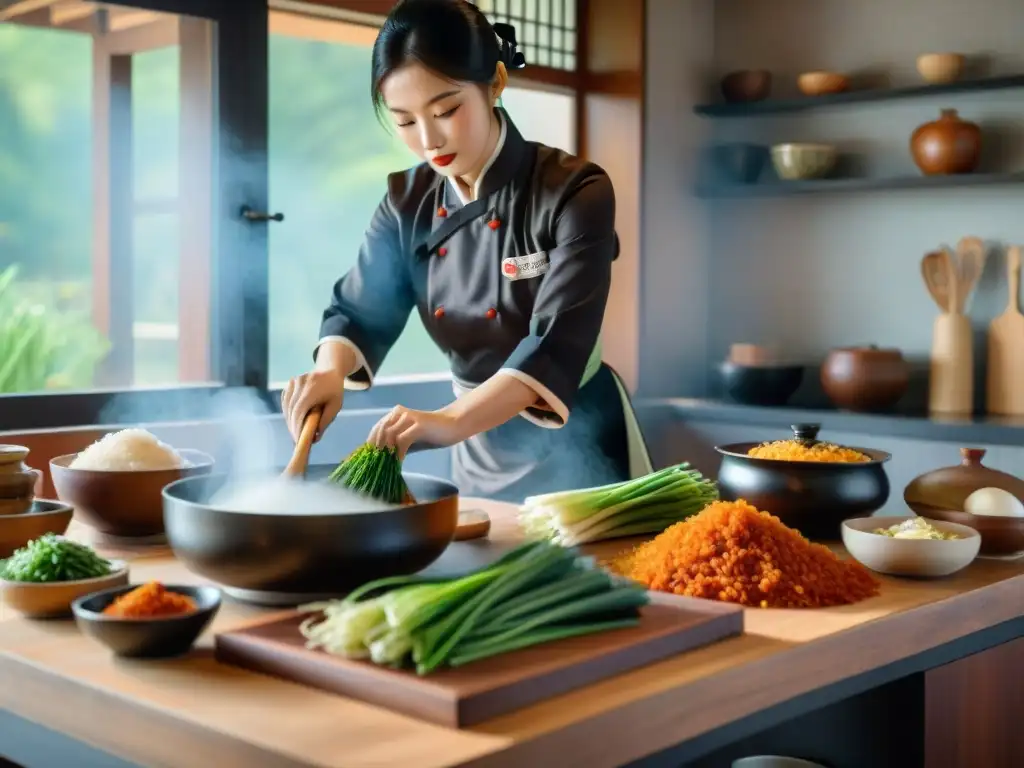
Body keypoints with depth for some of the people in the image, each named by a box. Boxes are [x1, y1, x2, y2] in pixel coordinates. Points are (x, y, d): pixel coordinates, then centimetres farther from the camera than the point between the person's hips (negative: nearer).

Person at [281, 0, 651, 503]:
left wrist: (452, 422, -43)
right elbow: (360, 310, -1)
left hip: (574, 442, -5)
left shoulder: (575, 193, -20)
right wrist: (330, 372, -24)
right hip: (479, 450, 5)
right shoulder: (408, 202, -3)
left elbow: (558, 342, -29)